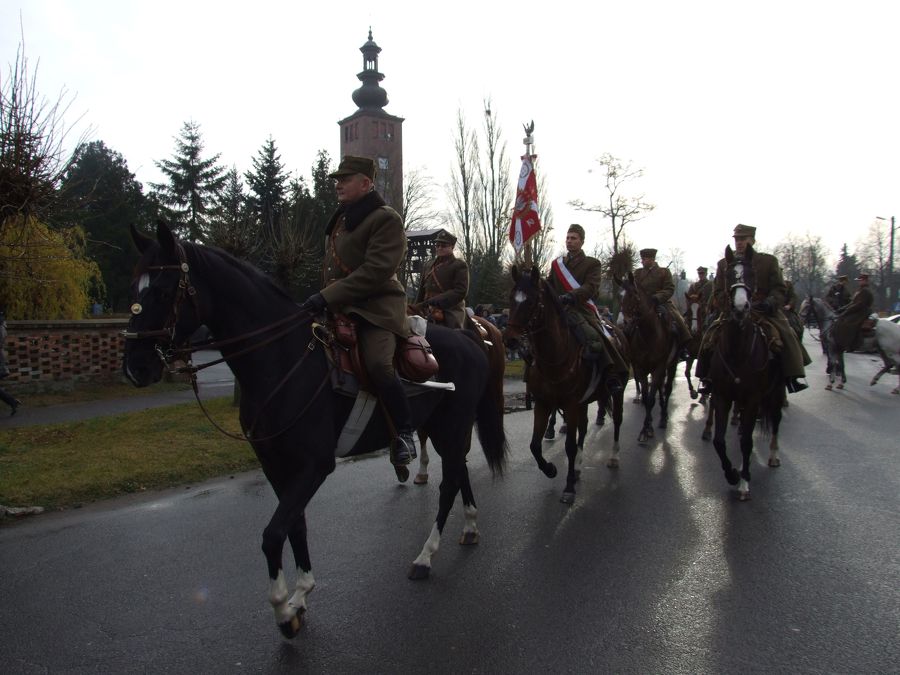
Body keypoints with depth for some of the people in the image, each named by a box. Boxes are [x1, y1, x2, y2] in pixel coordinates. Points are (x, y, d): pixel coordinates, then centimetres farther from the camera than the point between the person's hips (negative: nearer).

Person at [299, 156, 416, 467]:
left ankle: (405, 433, -13)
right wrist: (322, 299, 14)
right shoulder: (341, 218, 19)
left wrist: (328, 297, -25)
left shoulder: (386, 219, -9)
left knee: (378, 364, -31)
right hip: (339, 306, 10)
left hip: (377, 306, -9)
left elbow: (376, 271, -21)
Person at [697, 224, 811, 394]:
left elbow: (779, 289, 2)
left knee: (787, 335, -23)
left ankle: (792, 377, -17)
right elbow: (717, 292, 8)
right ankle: (707, 378, -10)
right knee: (710, 337, -18)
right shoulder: (724, 263, 11)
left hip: (764, 310, -1)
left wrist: (770, 302, -19)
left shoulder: (769, 261, 8)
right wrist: (729, 303, -13)